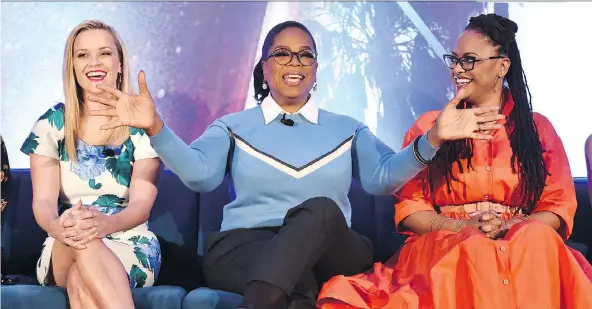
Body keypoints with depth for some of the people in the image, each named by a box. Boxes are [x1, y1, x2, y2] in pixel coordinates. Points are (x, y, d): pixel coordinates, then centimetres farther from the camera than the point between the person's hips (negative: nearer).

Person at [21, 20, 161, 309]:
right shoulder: (51, 124, 4)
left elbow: (142, 203, -9)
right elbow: (43, 200, -5)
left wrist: (106, 223, -33)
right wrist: (57, 227, -30)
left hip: (131, 248, -2)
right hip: (63, 253, 2)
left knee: (81, 282, -36)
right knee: (79, 241, -36)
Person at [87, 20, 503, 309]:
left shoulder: (347, 130, 21)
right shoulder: (234, 127, 16)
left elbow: (383, 177, 3)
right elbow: (198, 172, -5)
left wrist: (432, 139, -15)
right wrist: (155, 127, -23)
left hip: (330, 254, 2)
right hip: (243, 248, -2)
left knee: (321, 210, -37)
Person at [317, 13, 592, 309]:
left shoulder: (538, 128, 15)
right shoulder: (430, 126, 13)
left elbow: (559, 207, 9)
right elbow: (408, 207, 7)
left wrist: (509, 227, -12)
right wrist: (464, 226, -12)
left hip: (526, 247, 2)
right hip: (445, 245, -1)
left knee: (539, 238, -34)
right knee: (472, 247, -37)